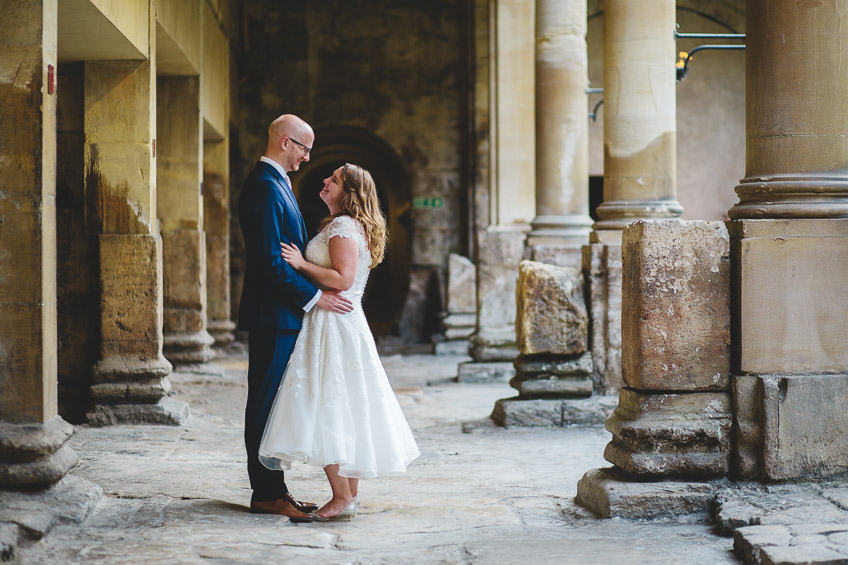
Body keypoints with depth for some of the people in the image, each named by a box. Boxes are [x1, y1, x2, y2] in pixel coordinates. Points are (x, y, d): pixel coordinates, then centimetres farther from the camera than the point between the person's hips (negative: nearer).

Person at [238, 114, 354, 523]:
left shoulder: (275, 183, 18)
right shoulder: (264, 187, -15)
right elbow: (270, 259, -21)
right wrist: (314, 297, -18)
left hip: (284, 314, 10)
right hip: (273, 315, -10)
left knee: (272, 403, 12)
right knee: (267, 402, -5)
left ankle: (272, 489, 17)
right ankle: (266, 494, 0)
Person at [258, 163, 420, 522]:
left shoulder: (342, 227, -13)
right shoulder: (344, 225, 18)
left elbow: (343, 278, -23)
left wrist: (302, 265, -18)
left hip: (334, 326, -11)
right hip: (347, 322, 11)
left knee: (326, 410, -9)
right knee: (346, 411, 12)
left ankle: (342, 498, -7)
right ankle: (350, 494, 16)